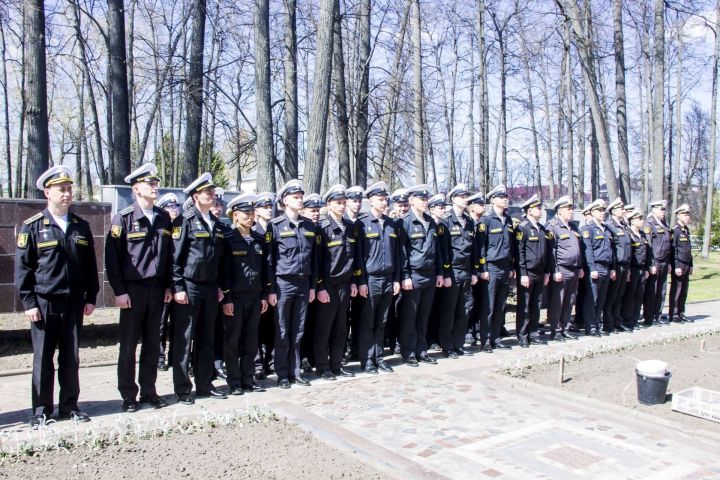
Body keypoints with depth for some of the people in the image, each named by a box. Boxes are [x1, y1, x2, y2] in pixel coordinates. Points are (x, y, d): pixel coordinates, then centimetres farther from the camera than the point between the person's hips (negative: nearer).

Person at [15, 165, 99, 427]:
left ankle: (69, 405, 21)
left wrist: (91, 297, 6)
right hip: (44, 303, -3)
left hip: (74, 303, 3)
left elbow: (90, 265, 11)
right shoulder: (32, 226, -2)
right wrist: (28, 302, -8)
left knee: (71, 358, 10)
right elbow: (22, 267, -3)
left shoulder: (81, 226, 8)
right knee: (43, 358, 5)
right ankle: (41, 410, 16)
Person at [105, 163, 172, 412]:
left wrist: (168, 286, 7)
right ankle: (128, 396, 15)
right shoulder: (123, 218, -5)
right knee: (128, 345, 4)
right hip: (133, 289, -4)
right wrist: (119, 291, -11)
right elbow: (112, 257, -7)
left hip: (157, 289, 4)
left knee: (152, 343, 10)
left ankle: (149, 391, 22)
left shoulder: (164, 218, 8)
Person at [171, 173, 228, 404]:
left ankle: (204, 385, 22)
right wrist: (178, 287, -15)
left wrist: (219, 286, 14)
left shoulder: (217, 224, 13)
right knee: (184, 340, 1)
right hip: (189, 287, -6)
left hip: (210, 288, 6)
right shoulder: (185, 220, -7)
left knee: (207, 339, 12)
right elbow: (175, 256, -11)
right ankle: (182, 389, 9)